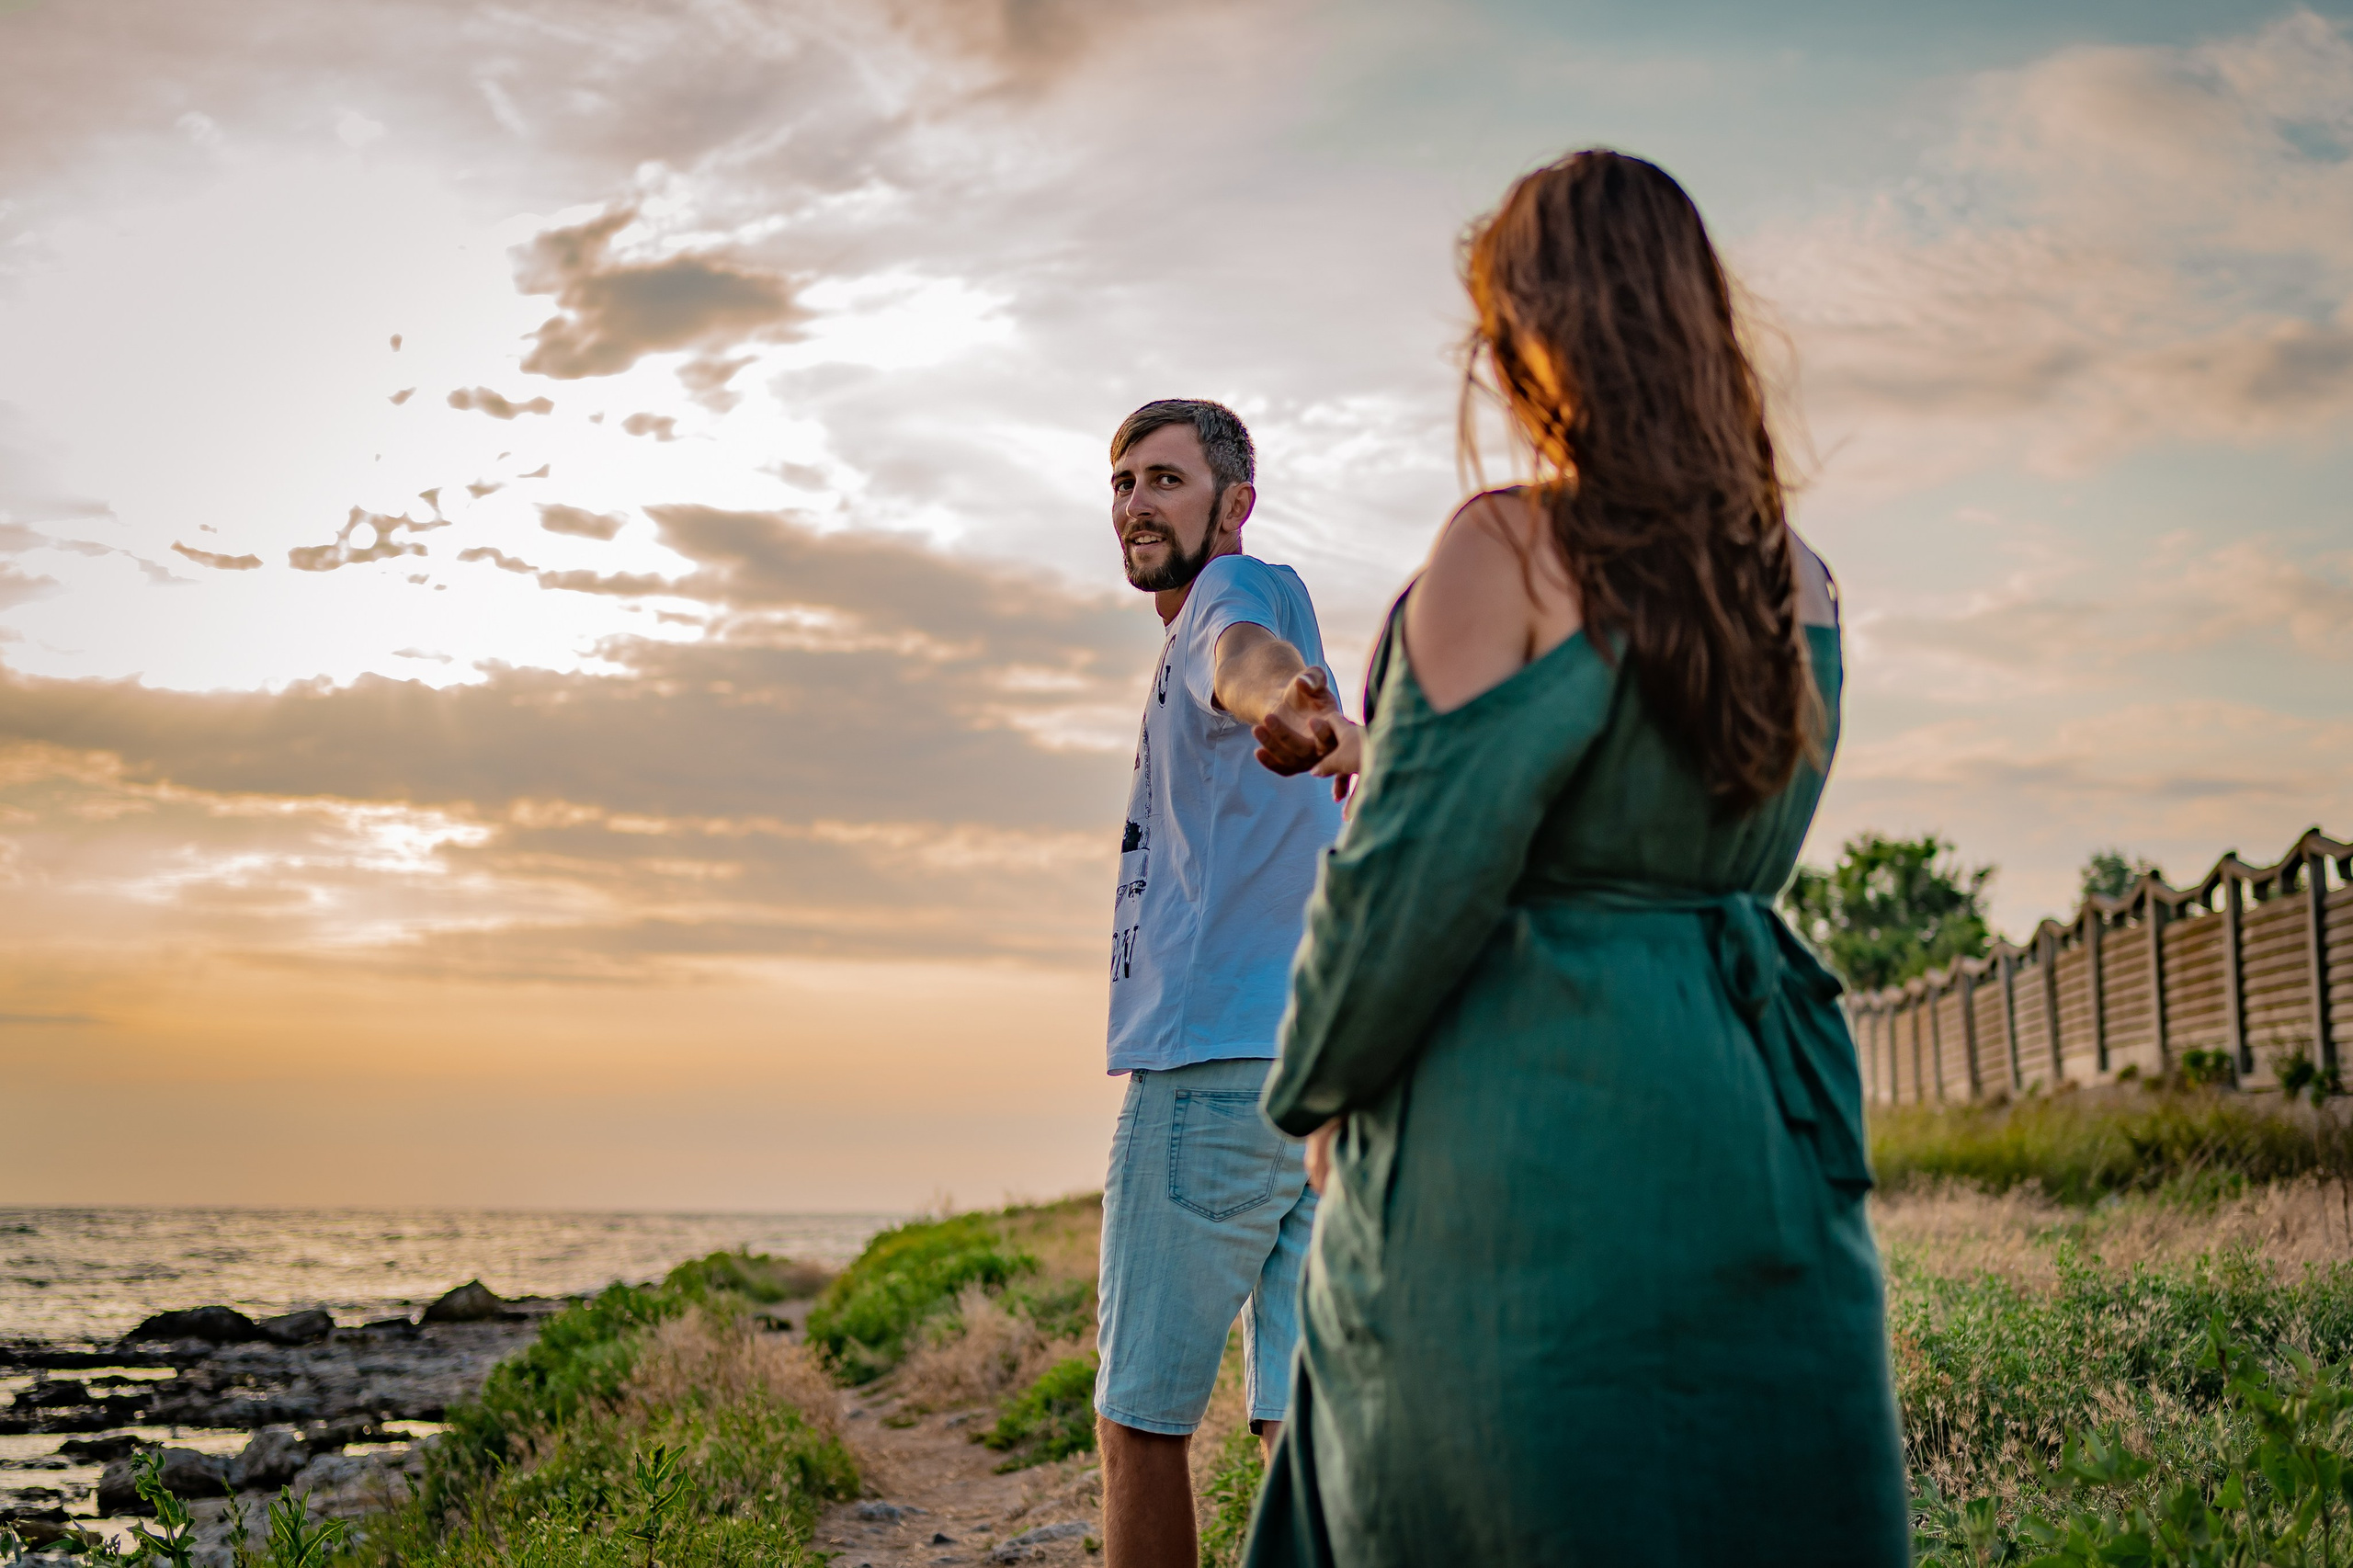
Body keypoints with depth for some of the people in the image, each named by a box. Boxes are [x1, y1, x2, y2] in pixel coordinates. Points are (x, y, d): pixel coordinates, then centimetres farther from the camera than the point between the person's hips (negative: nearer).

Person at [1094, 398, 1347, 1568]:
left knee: (1140, 1419, 0)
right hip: (1333, 1075, 9)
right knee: (1308, 1419, 5)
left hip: (1216, 1068, -9)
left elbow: (1249, 653, -29)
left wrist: (1279, 700, -50)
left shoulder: (1239, 588, -3)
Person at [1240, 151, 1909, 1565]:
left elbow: (1416, 875, -14)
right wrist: (1382, 754, 28)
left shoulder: (1508, 549, -13)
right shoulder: (1799, 584, 7)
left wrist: (1321, 1094, 3)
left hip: (1530, 1123, -6)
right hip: (1764, 1133, 6)